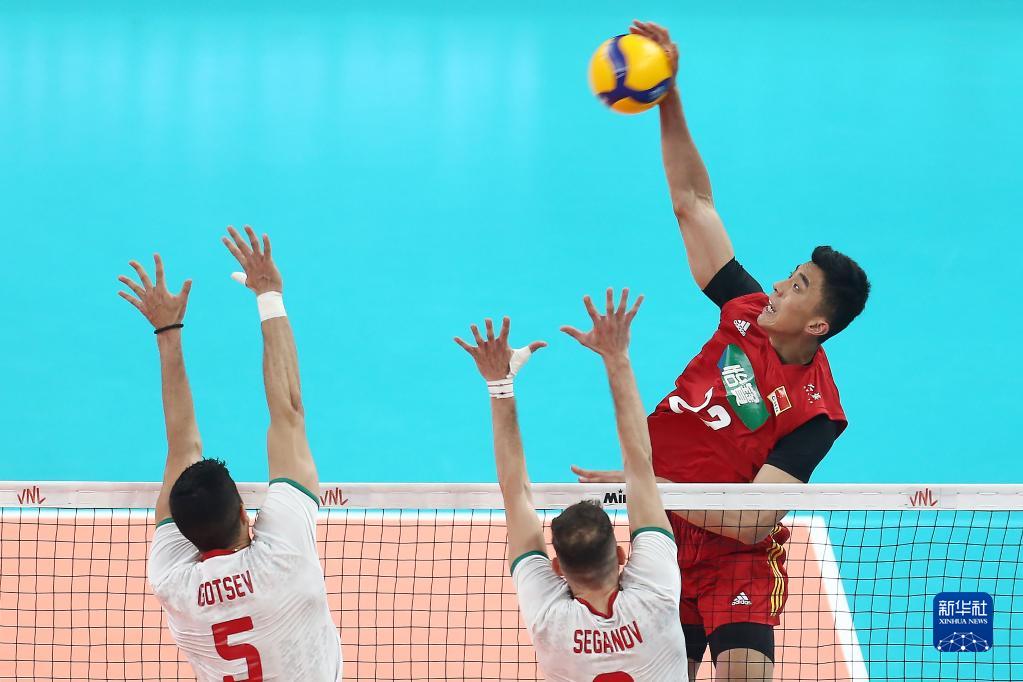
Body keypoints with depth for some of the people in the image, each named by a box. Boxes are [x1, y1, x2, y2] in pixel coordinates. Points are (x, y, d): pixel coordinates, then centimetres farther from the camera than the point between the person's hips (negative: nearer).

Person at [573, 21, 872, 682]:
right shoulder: (748, 312, -3)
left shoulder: (816, 413, -18)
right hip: (665, 545, 6)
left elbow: (752, 522, -24)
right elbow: (692, 202, 3)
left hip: (735, 562, -5)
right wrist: (668, 98, -6)